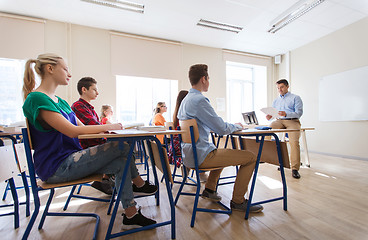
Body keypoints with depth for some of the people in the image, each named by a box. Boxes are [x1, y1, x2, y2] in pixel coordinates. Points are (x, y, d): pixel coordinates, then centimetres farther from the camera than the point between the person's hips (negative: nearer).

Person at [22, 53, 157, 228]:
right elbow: (72, 131, -23)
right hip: (56, 168, -8)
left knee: (121, 162, -11)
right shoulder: (36, 98, -13)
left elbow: (83, 128, 12)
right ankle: (140, 185, 3)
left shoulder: (60, 102, 17)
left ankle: (131, 215, 0)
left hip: (71, 160, 9)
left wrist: (109, 129, -3)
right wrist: (106, 127, -16)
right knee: (121, 146, -19)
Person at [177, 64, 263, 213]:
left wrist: (231, 126, 19)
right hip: (200, 156, -10)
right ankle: (237, 201, 10)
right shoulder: (199, 100, -19)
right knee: (250, 157, -5)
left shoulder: (185, 100, 13)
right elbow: (222, 129, -17)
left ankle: (209, 189, 35)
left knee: (222, 152, 35)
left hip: (189, 155, 10)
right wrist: (237, 126, 4)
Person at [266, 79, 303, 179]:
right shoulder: (276, 101, 25)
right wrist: (270, 116, -5)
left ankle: (295, 169, -22)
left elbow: (299, 113, -3)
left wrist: (286, 114, -24)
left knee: (294, 141, -29)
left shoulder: (295, 98, 10)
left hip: (292, 121, -3)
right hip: (279, 121, 3)